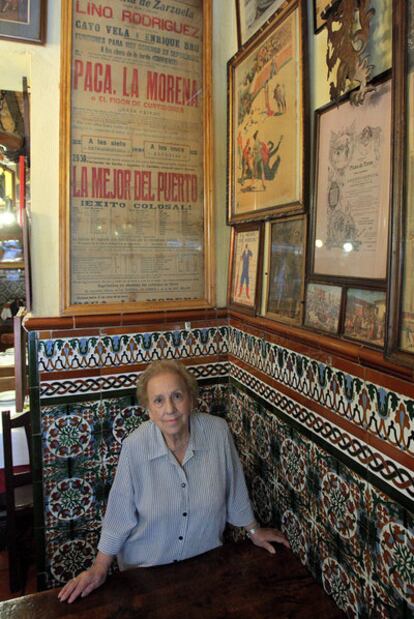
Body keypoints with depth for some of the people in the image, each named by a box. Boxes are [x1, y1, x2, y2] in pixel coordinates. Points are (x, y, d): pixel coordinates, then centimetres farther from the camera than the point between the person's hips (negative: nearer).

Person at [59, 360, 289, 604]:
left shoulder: (218, 431, -23)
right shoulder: (135, 446, -27)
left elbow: (234, 486, -7)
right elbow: (120, 513, -15)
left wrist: (254, 530, 5)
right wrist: (99, 569, -8)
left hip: (204, 561, 2)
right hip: (145, 568, -1)